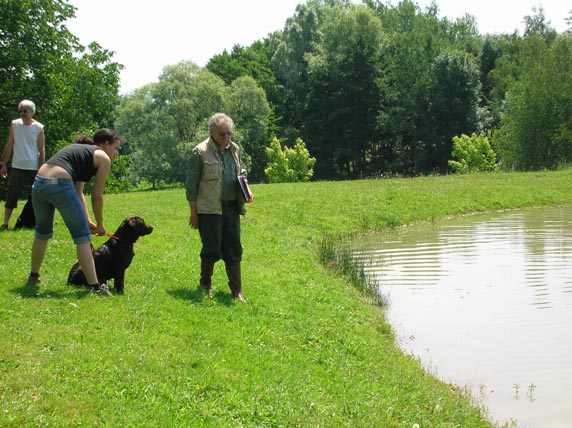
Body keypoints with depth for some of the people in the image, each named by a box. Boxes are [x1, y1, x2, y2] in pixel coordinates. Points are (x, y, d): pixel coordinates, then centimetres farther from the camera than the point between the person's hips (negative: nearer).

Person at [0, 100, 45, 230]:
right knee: (11, 196, -3)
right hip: (17, 167, 1)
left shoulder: (38, 128, -3)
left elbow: (42, 150, -1)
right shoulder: (14, 124, 3)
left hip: (34, 169, -1)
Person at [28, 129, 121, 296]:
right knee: (83, 238, 0)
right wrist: (100, 225, 21)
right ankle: (94, 286, -3)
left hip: (38, 184, 8)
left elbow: (77, 192, 29)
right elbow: (96, 197, 9)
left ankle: (33, 276, 40)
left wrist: (87, 220, 27)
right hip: (60, 185, -8)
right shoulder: (103, 157, 10)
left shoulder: (78, 149, 32)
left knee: (42, 234, 26)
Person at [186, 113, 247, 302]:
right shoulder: (200, 152, -10)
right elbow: (191, 185, -7)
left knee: (234, 250, 7)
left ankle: (236, 290, 13)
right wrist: (194, 213, -8)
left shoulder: (234, 149, 9)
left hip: (232, 207, 6)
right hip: (210, 209, -5)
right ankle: (205, 283, 24)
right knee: (212, 250, 3)